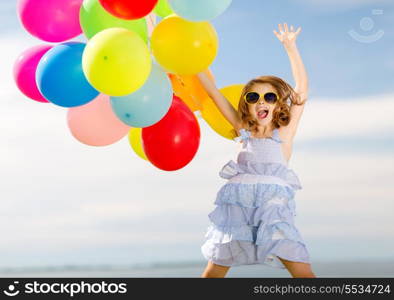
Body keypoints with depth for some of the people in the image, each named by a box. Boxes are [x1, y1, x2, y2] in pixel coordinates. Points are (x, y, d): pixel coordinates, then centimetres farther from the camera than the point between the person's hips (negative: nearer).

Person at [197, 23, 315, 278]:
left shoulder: (284, 133, 8)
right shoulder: (243, 131, 14)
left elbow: (301, 89, 1)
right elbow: (214, 93, 13)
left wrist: (291, 47, -2)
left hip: (274, 207, -2)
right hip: (237, 206, 2)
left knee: (303, 272, -12)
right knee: (213, 274, 4)